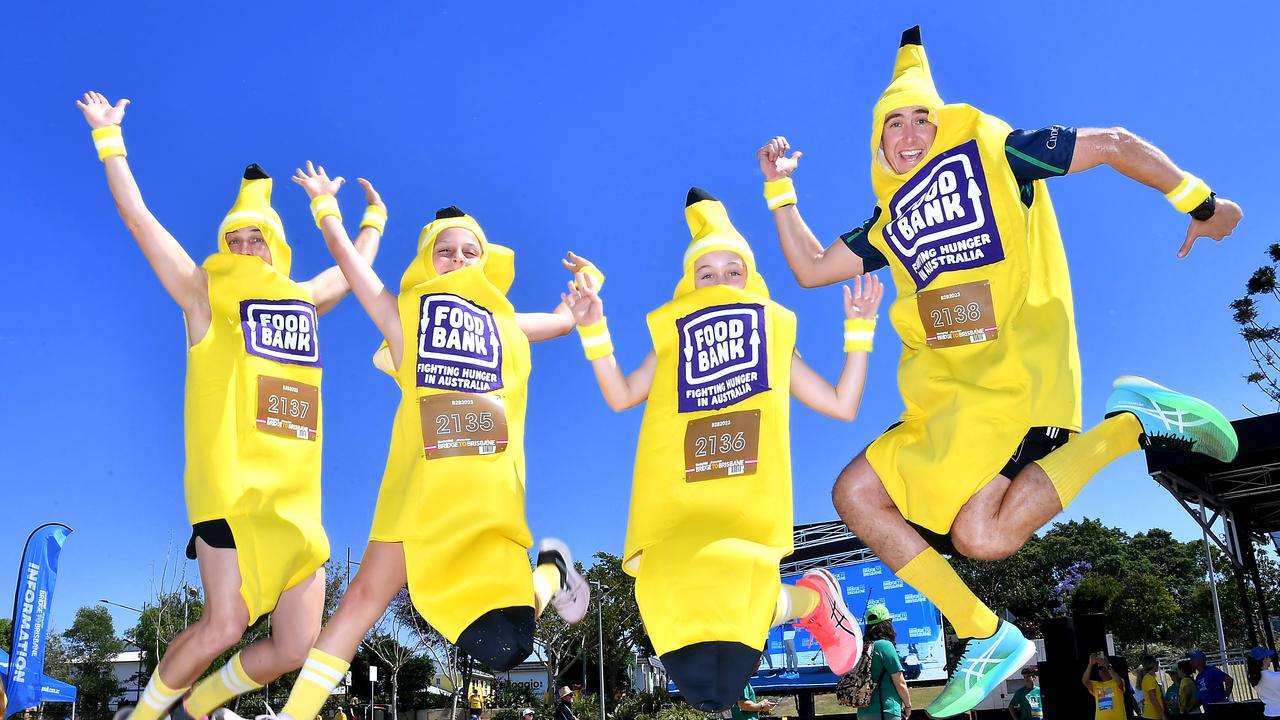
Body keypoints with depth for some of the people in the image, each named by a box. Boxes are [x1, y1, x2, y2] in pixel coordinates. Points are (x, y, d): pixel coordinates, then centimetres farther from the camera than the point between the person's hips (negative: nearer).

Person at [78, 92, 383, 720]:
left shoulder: (304, 300, 20)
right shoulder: (205, 295, 8)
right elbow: (138, 216, 7)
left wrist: (376, 218, 50)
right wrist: (110, 137, 11)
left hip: (297, 497, 5)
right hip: (232, 484, -5)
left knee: (294, 648, 0)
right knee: (224, 626, -15)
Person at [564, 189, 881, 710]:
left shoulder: (775, 339, 21)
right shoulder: (674, 341, 21)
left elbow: (843, 405, 20)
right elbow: (619, 396, 17)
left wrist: (859, 328, 16)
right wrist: (593, 329, 8)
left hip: (748, 506, -1)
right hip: (678, 504, 1)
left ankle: (813, 598, 7)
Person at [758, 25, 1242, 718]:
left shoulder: (991, 147, 5)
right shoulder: (890, 219, 20)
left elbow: (1115, 144, 9)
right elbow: (810, 269, 22)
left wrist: (1202, 204, 10)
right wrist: (780, 187, 18)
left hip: (1018, 370, -7)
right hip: (944, 392, 7)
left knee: (981, 536, -25)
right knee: (856, 493, -2)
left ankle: (1131, 422, -4)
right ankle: (985, 638, 4)